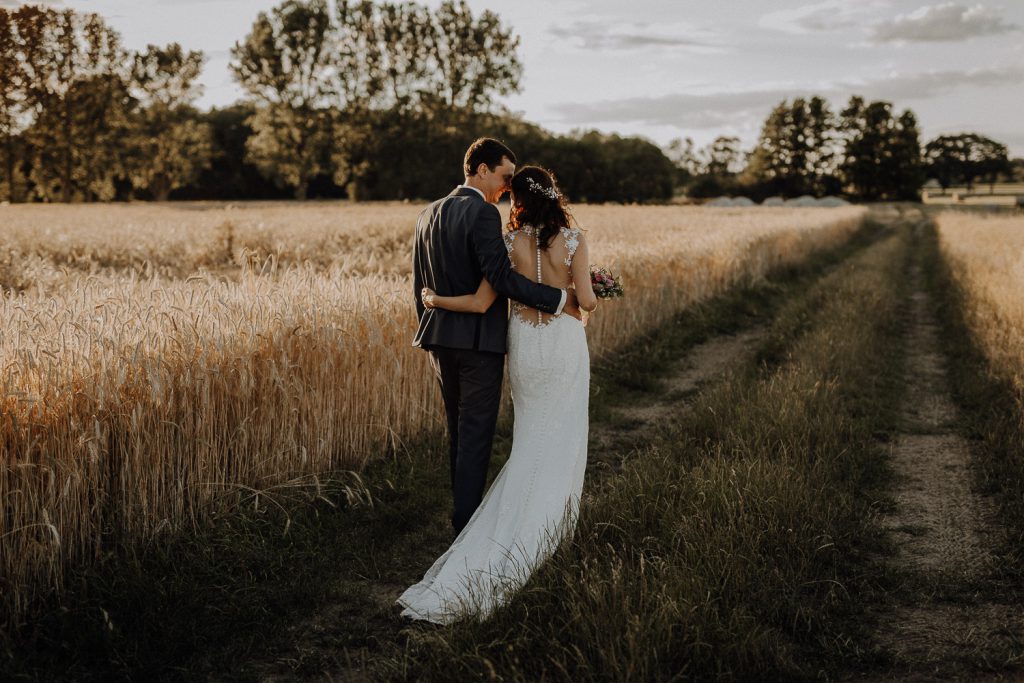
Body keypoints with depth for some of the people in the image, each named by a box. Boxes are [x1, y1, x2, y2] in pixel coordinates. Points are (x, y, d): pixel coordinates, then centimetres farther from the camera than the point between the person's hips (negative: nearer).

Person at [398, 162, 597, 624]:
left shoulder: (508, 243, -5)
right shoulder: (572, 240, -8)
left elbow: (480, 304, -8)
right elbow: (586, 301, -11)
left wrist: (432, 299, 8)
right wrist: (591, 294, 14)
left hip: (523, 344, 2)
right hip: (565, 343, -2)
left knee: (531, 442, 15)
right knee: (561, 441, 7)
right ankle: (550, 523, 6)